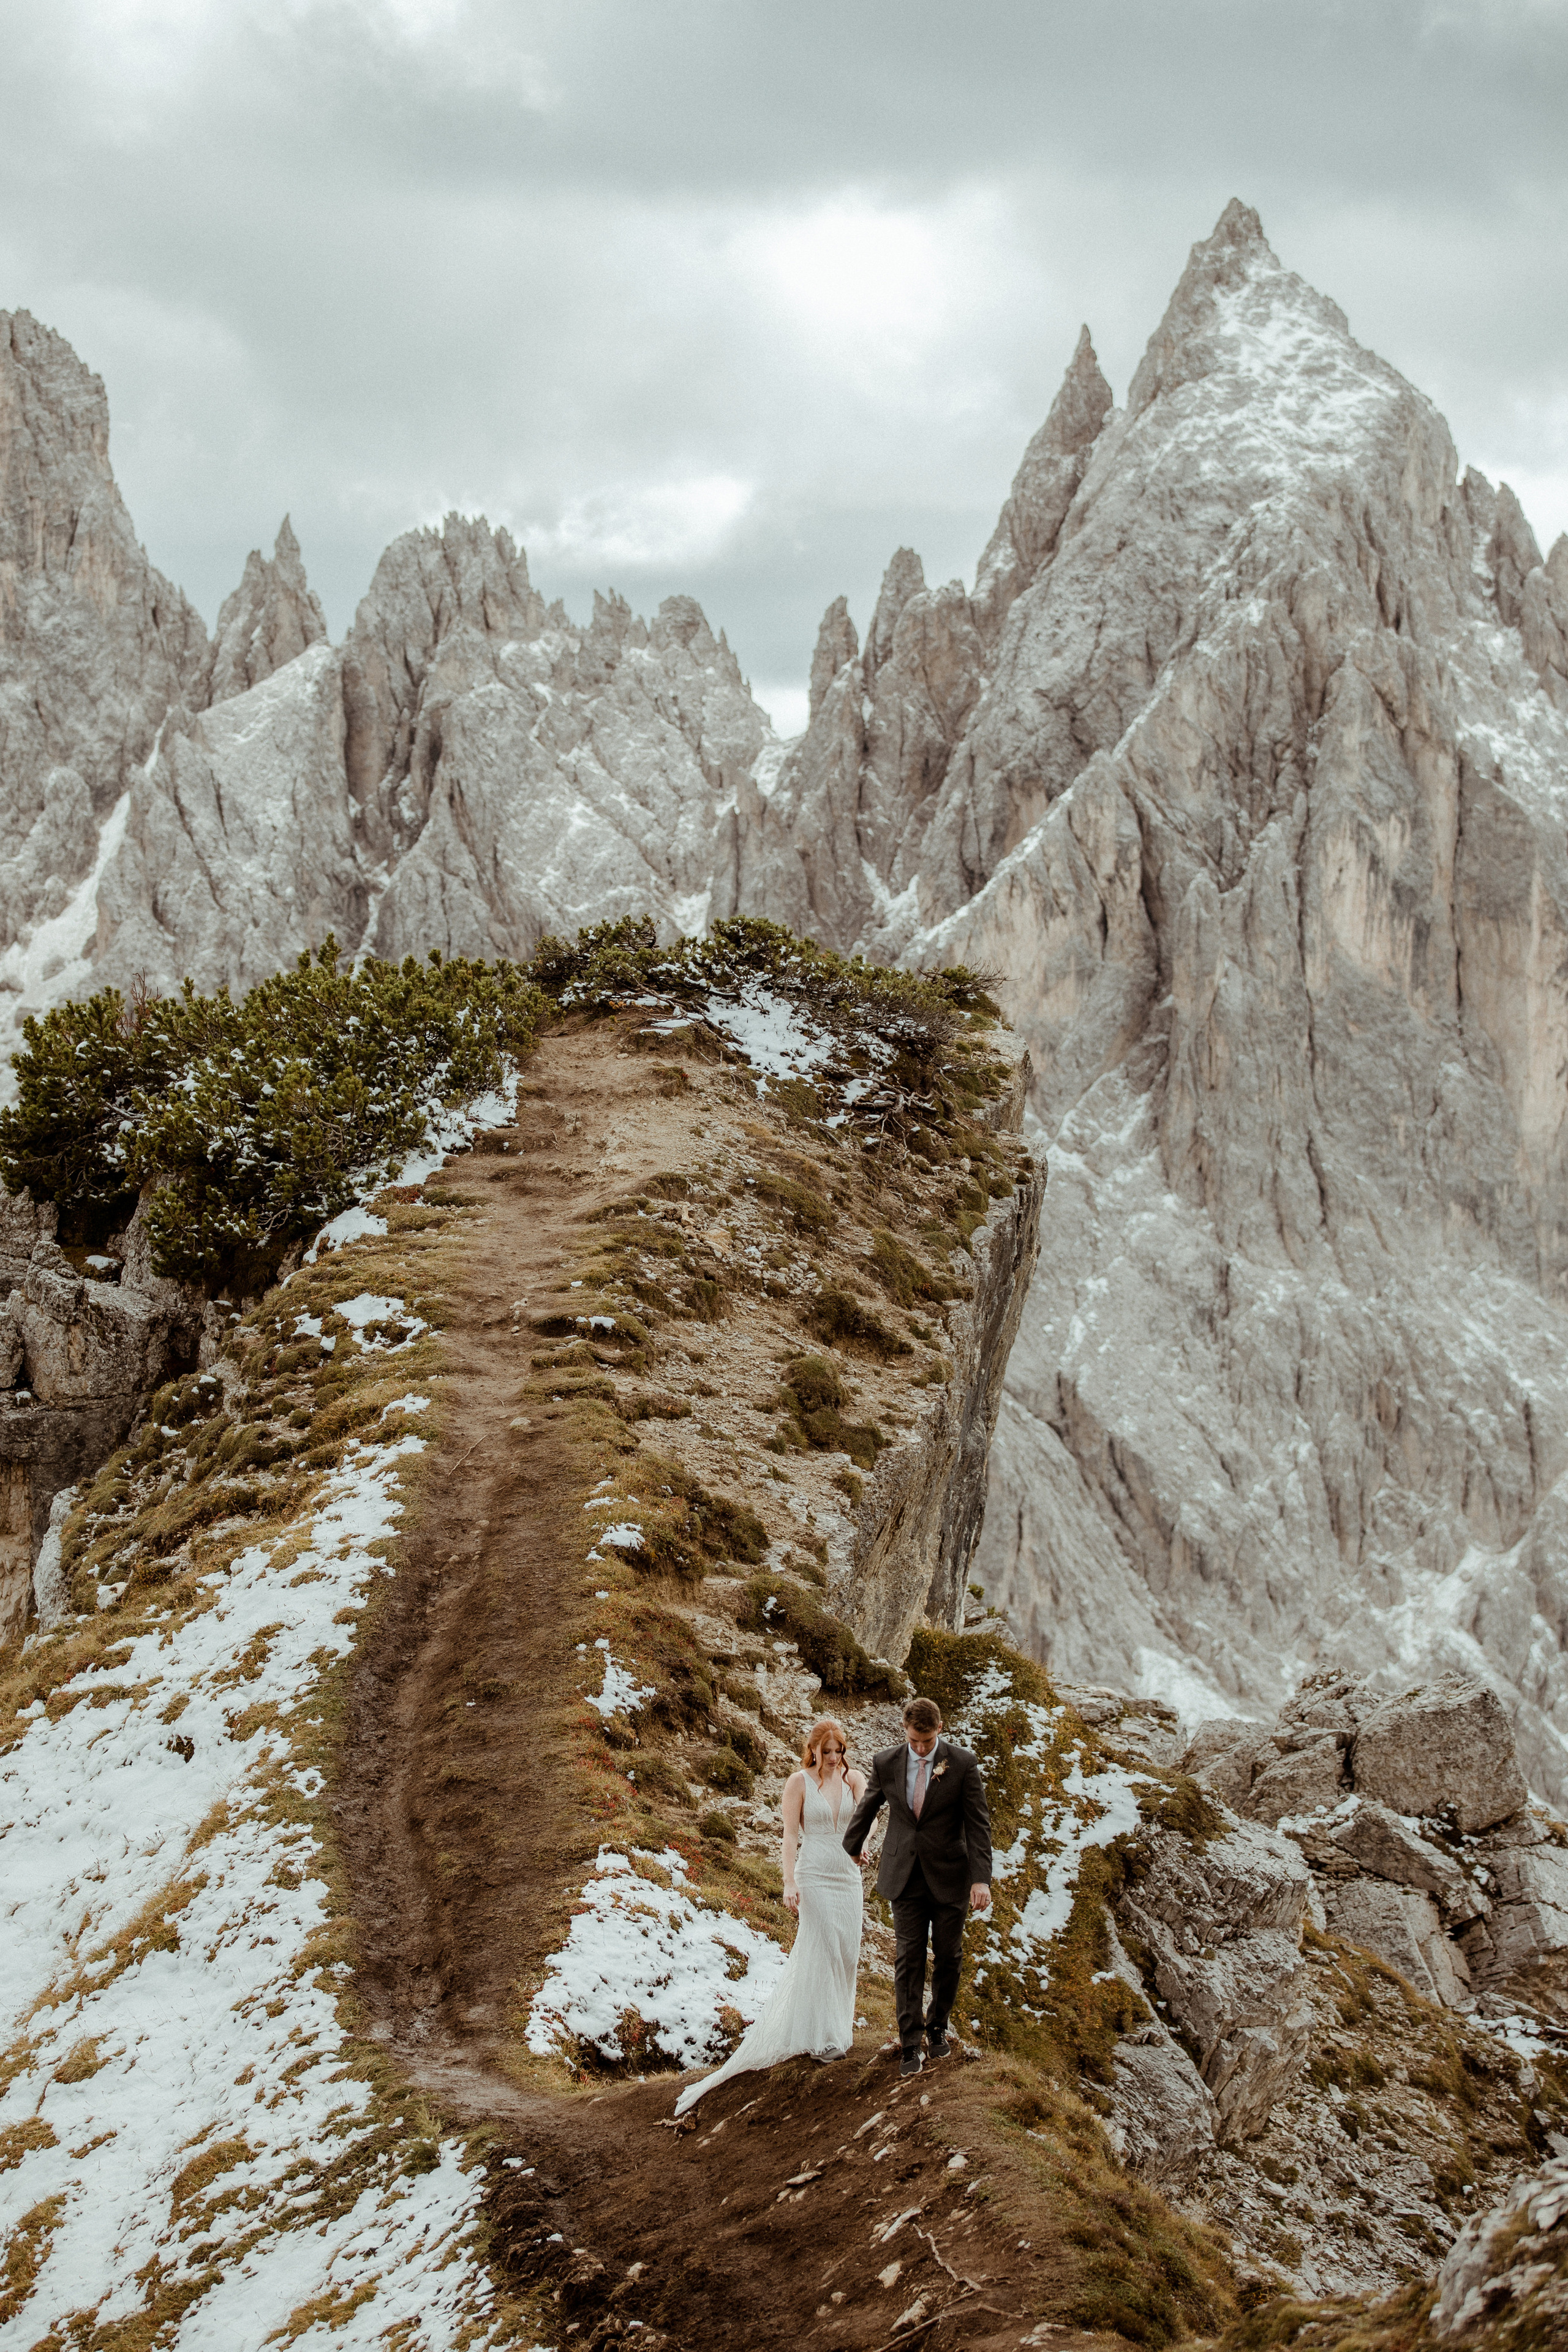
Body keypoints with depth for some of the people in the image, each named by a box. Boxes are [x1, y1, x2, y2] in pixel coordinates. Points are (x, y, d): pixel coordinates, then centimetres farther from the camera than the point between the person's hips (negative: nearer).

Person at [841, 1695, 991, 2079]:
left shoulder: (963, 1764, -10)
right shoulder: (886, 1763, -4)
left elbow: (978, 1824, -9)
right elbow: (867, 1808, 14)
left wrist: (981, 1879, -16)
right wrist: (852, 1847, 29)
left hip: (949, 1877, -1)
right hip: (905, 1876, 1)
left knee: (947, 1957, 9)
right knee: (909, 1960, -1)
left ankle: (937, 2026, 29)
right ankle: (910, 2044, 4)